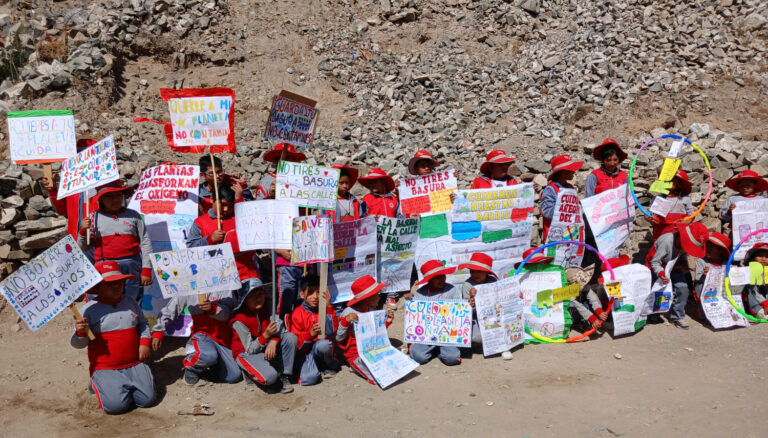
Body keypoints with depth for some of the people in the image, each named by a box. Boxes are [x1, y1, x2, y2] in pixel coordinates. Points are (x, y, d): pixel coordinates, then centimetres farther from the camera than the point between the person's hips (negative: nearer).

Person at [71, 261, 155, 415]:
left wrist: (144, 342, 6)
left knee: (147, 399, -12)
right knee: (116, 405, -22)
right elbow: (78, 344, -3)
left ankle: (127, 386, 19)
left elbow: (143, 323, 24)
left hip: (134, 364, 4)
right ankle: (100, 384, 11)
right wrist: (81, 333, -26)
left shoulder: (131, 304, 8)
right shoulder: (89, 309, -6)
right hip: (105, 368, -4)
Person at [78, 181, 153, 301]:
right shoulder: (94, 217, 8)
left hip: (132, 268, 0)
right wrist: (83, 231, -7)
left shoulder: (133, 215, 8)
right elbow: (84, 248, 12)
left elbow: (145, 243, 7)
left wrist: (146, 270, 3)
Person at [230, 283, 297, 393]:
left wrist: (274, 341, -31)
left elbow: (280, 327, -10)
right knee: (269, 377, -33)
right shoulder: (239, 320, -22)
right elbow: (250, 349, -19)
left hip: (265, 348, 6)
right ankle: (249, 372, 3)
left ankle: (285, 377, -10)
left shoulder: (266, 307, -6)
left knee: (291, 337, -20)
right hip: (247, 353, -6)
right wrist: (265, 335, -34)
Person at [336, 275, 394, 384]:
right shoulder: (349, 313, -15)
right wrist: (345, 321, -29)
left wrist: (387, 322, 1)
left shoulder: (372, 311, 5)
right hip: (356, 354, -7)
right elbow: (339, 338, -13)